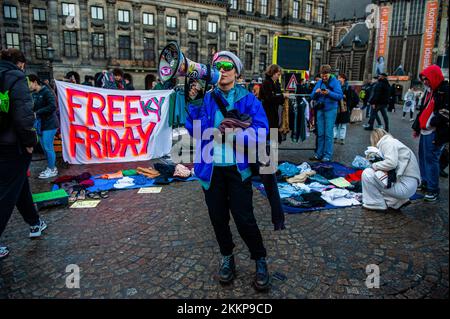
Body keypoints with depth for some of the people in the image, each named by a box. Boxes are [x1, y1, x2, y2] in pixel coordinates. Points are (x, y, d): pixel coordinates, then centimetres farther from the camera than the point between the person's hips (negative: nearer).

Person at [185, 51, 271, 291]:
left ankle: (260, 261, 22)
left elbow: (261, 130, -12)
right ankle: (227, 258, 36)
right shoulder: (206, 98, 6)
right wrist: (193, 104, -14)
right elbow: (193, 130, -2)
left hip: (238, 168, -3)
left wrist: (238, 131, -27)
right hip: (211, 168, 3)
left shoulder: (247, 99, 0)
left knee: (244, 218, -3)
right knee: (218, 217, 13)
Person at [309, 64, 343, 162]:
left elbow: (340, 96, -11)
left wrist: (329, 93, -23)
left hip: (330, 110, -4)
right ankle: (319, 154, 17)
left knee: (328, 134, -3)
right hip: (320, 110, 5)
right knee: (320, 133, 9)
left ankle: (328, 155, 5)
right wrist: (316, 92, -12)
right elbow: (312, 96, 9)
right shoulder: (319, 82, 10)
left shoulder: (335, 82, -3)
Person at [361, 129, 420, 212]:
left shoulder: (387, 142, -6)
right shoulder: (393, 142, 22)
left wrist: (374, 165, -7)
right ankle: (398, 202, 13)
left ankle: (377, 204, 4)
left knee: (367, 173, -9)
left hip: (405, 186, -10)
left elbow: (391, 163, -23)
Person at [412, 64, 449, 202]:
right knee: (423, 157, 15)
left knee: (431, 159, -7)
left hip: (435, 133, -9)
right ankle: (425, 183, 28)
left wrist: (434, 122, -21)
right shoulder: (429, 91, 18)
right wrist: (416, 127, 21)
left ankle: (433, 190, 0)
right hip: (425, 131, 9)